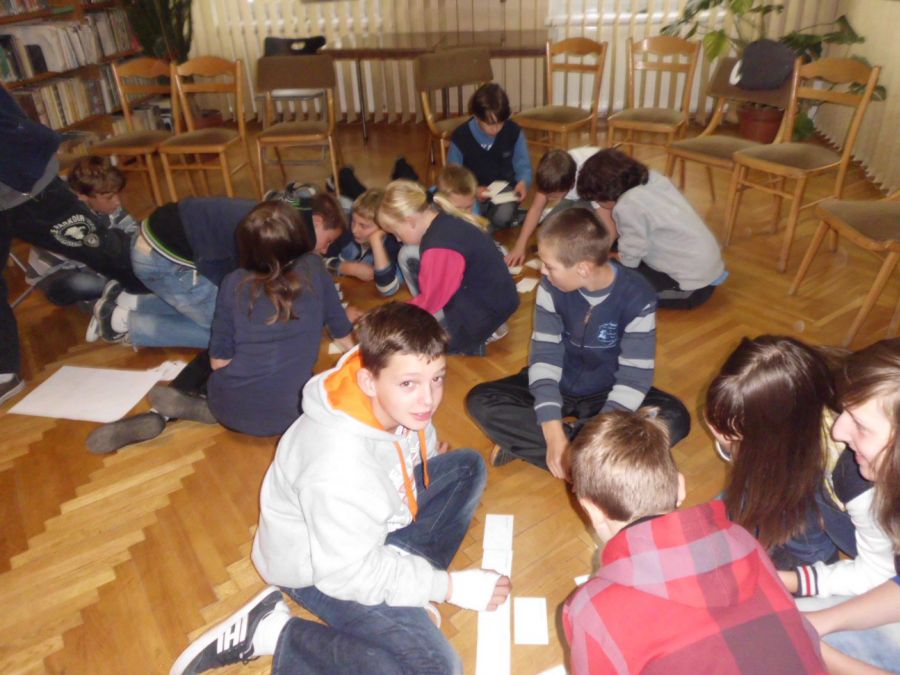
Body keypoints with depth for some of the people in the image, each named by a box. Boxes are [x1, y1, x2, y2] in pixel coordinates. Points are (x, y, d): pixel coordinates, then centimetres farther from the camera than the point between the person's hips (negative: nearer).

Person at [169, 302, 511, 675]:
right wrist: (449, 586, -22)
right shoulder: (340, 466, -41)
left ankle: (412, 578, 1)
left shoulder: (395, 399, -21)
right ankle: (275, 633, -6)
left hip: (376, 522, 8)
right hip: (321, 564, -8)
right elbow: (350, 573, -28)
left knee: (468, 467, 6)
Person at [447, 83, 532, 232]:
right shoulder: (460, 137, -11)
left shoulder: (514, 132, -8)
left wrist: (523, 182, -24)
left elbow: (524, 167, 1)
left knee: (503, 216, -33)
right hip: (473, 192, 1)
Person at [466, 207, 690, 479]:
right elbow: (545, 353, -17)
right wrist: (554, 433, -28)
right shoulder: (552, 285, -16)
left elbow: (634, 378, -22)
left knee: (676, 418, -30)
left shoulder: (637, 299, -23)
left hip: (606, 393, -1)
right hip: (558, 384, 1)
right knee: (480, 401, -20)